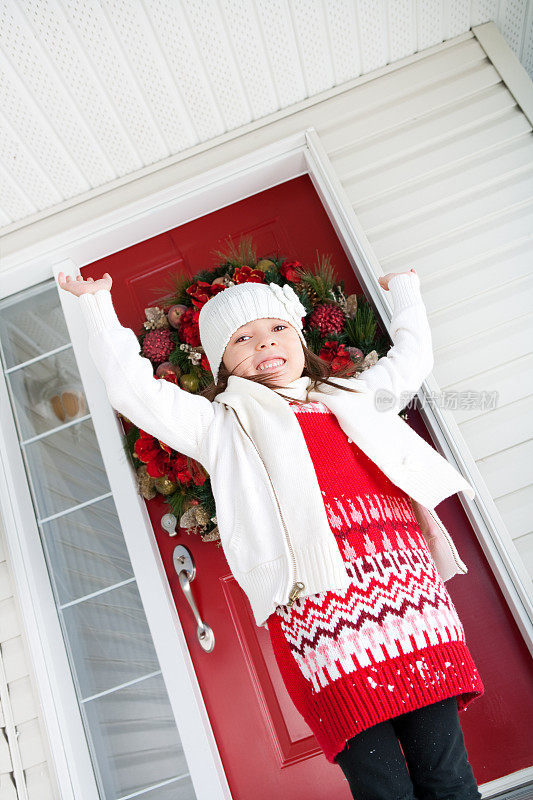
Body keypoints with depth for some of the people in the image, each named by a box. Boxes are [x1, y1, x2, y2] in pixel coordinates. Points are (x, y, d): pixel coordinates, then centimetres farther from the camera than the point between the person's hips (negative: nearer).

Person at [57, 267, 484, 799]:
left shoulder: (351, 395, 25)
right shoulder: (221, 424, 15)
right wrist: (98, 306, 17)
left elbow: (411, 357, 40)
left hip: (409, 594, 4)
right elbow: (131, 387, 10)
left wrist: (404, 289, 51)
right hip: (317, 604, -3)